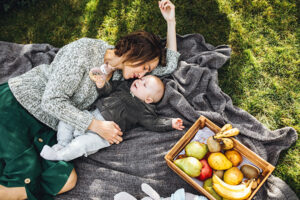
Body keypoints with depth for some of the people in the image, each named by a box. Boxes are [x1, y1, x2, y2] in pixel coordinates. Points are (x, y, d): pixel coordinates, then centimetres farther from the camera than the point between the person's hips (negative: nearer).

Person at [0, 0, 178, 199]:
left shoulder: (120, 70, 2)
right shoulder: (85, 51, -20)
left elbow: (168, 66, 7)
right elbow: (52, 100, -22)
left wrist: (171, 22, 2)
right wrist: (97, 126, -23)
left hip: (46, 126, 7)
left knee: (66, 181, -13)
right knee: (28, 180, -20)